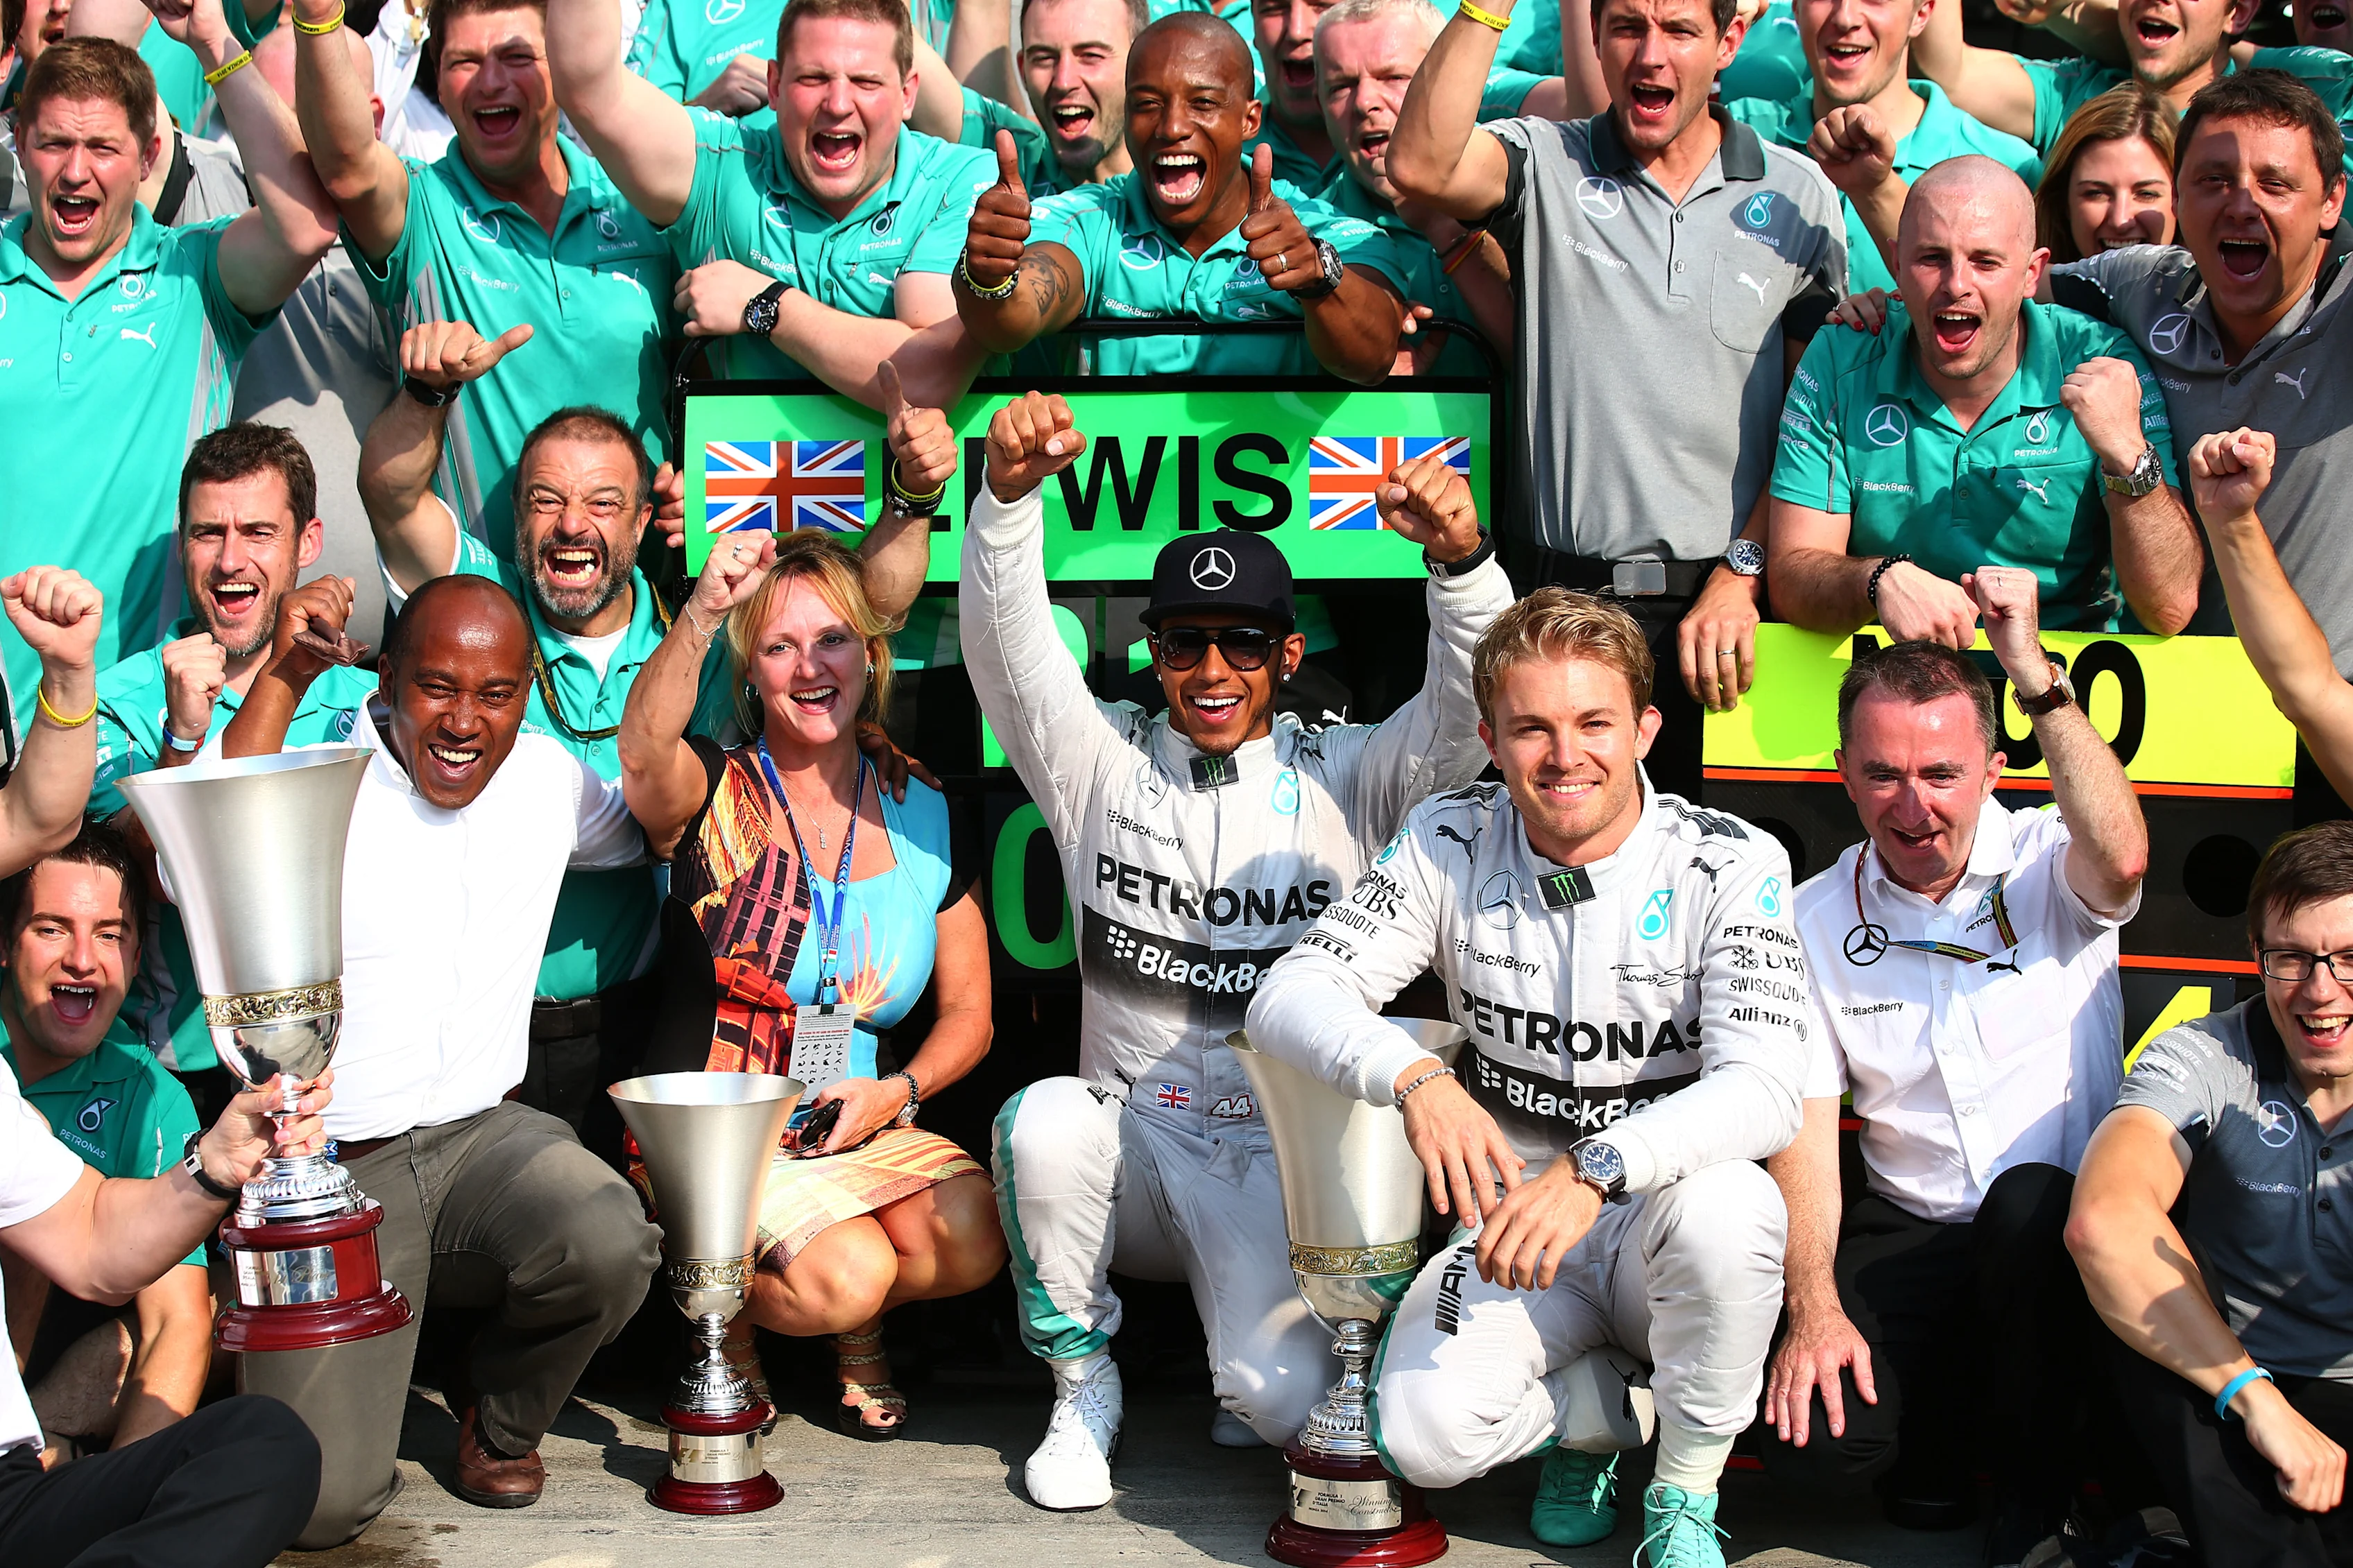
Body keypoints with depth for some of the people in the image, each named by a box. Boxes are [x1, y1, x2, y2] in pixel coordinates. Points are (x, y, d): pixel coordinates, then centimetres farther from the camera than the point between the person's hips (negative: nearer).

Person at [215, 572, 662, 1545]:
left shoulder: (549, 778, 8)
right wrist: (283, 676, -26)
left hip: (483, 1136, 4)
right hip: (331, 1170, -4)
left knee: (609, 1244, -32)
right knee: (324, 1503, -18)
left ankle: (500, 1419, 3)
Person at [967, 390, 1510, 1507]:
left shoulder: (1345, 780, 4)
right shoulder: (1100, 763, 6)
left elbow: (1468, 713, -11)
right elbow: (1007, 641, -9)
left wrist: (1461, 557, -30)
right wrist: (1011, 493, -28)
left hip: (1281, 1162, -1)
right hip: (1134, 1143, 1)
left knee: (1280, 1399, -24)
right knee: (1045, 1121, -34)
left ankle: (1257, 1354, 18)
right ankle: (1081, 1385, -7)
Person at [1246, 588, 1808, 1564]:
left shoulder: (1731, 864, -12)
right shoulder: (1450, 844, -4)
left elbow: (1765, 1091, -23)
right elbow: (1288, 998, -10)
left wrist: (1598, 1166, -41)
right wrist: (1415, 1075, -32)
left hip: (1667, 1211, -1)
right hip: (1511, 1222, 2)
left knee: (1724, 1209, -37)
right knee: (1424, 1434, -26)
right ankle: (1604, 1415, 9)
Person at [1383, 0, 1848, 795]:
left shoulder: (1798, 196, 8)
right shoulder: (1544, 164, 4)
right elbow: (1420, 166, -19)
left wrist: (1743, 573, -4)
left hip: (1733, 608, 1)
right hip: (1565, 603, -1)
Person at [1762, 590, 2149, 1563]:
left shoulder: (2050, 868, -4)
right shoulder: (1816, 923, 2)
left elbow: (2123, 860, -31)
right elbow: (1805, 1130, -1)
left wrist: (2035, 676, -34)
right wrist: (1813, 1308, -13)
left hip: (2063, 1233, -1)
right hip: (1910, 1238, 1)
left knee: (2028, 1201, -38)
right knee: (1814, 1441, -23)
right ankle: (1950, 1414, 14)